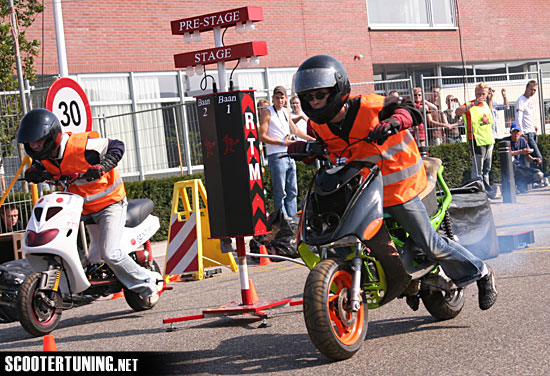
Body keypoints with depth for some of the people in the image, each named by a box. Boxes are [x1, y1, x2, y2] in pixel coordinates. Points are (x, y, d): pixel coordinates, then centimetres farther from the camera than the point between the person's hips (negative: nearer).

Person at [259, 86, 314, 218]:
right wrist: (282, 143, -14)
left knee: (292, 191, 10)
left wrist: (313, 140, 26)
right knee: (280, 192, -8)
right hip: (276, 156, -8)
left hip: (290, 156, 8)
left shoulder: (286, 111, 17)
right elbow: (262, 137, -11)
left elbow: (295, 130, 28)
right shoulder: (267, 113, -5)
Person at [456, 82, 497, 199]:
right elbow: (458, 112, -30)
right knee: (477, 168, -7)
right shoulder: (470, 105, -9)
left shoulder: (485, 105, 14)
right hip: (477, 140, -7)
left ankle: (487, 187, 27)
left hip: (489, 140, 7)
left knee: (486, 168, 17)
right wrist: (473, 104, -37)